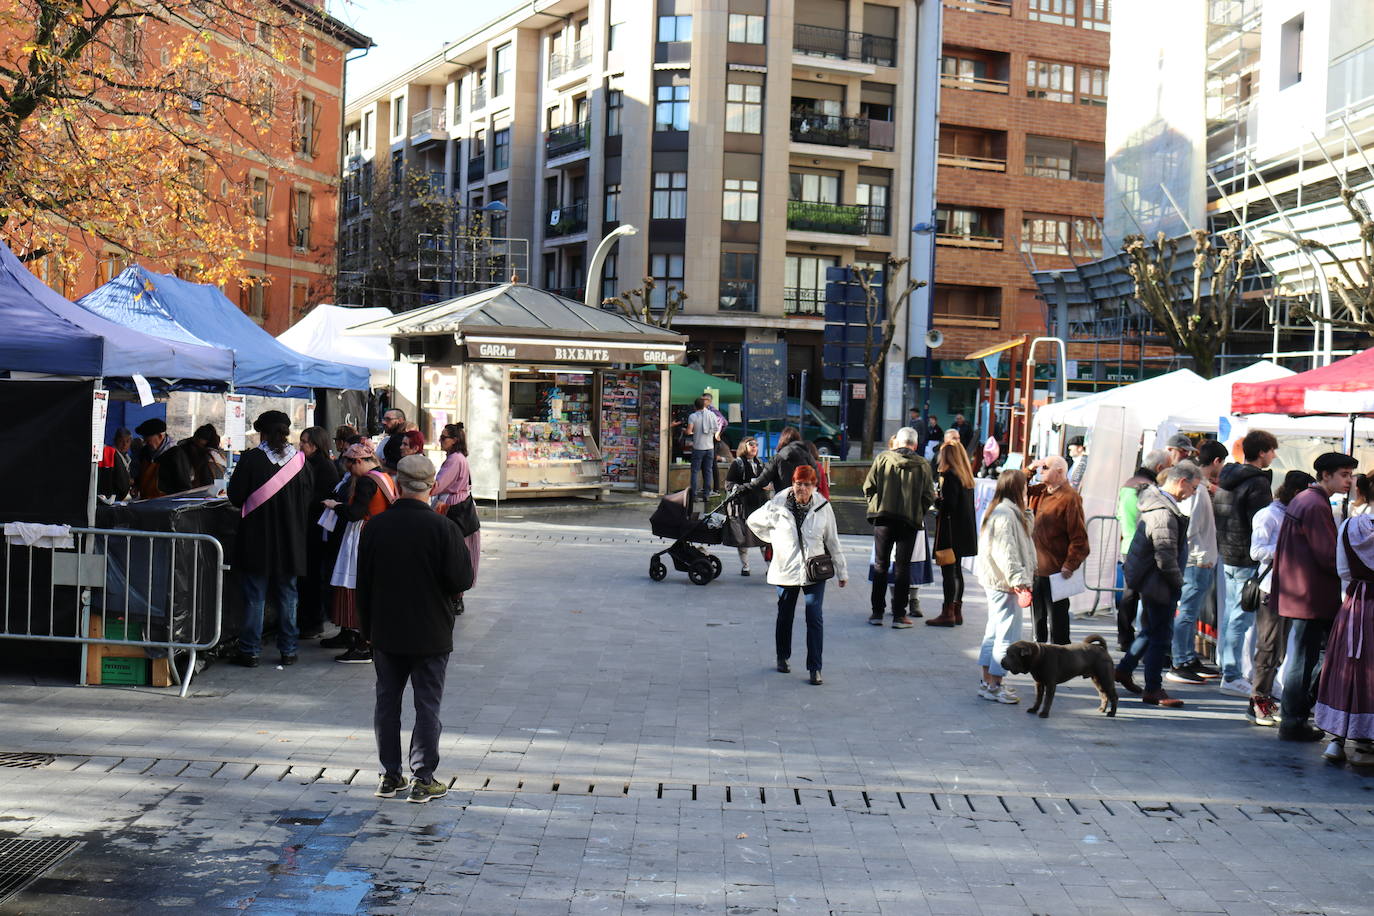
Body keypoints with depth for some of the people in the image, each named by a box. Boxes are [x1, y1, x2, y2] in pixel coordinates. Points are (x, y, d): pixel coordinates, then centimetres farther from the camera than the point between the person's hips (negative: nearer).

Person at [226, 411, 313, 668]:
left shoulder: (251, 459, -11)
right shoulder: (300, 460, -3)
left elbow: (235, 496, -7)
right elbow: (308, 497, 5)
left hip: (257, 540, -3)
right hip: (291, 540, 3)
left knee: (254, 598, 5)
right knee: (287, 596, 11)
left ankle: (250, 651, 8)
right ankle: (288, 651, 15)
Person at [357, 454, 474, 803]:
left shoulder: (375, 526, -3)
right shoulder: (442, 528, -15)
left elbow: (363, 583, 4)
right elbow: (463, 581, -13)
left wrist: (367, 628, 14)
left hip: (385, 633, 3)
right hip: (431, 635, -3)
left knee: (387, 702, 13)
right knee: (427, 705, 5)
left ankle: (390, 775, 19)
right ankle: (422, 779, 7)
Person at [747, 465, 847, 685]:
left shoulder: (823, 507, -4)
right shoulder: (777, 506, -7)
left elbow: (832, 541, 5)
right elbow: (753, 521, 12)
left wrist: (841, 571, 8)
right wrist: (773, 539, 7)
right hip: (785, 571, 1)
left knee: (815, 618, -9)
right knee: (785, 617, 16)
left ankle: (815, 667, -4)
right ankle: (782, 658, 35)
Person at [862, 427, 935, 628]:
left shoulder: (883, 458, -1)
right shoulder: (923, 465, -1)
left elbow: (868, 487, -1)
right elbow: (929, 497, 0)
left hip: (883, 518, 0)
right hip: (910, 521, 0)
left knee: (880, 565, 11)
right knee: (903, 567, 7)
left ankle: (877, 612, 11)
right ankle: (899, 615, 5)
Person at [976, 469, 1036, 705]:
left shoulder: (1003, 511, 15)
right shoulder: (1005, 514, -18)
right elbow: (1005, 552, -24)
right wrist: (1018, 580, -26)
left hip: (995, 583, 11)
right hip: (1005, 584, -11)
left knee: (994, 631, 16)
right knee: (1007, 634, -5)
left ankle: (988, 681, 24)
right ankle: (994, 685, -1)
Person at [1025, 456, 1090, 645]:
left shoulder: (1069, 498, -14)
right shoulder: (1039, 492, 10)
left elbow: (1079, 537, -16)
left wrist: (1070, 565, -20)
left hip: (1055, 570, -8)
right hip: (1036, 568, 8)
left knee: (1057, 619, 1)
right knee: (1038, 618, 18)